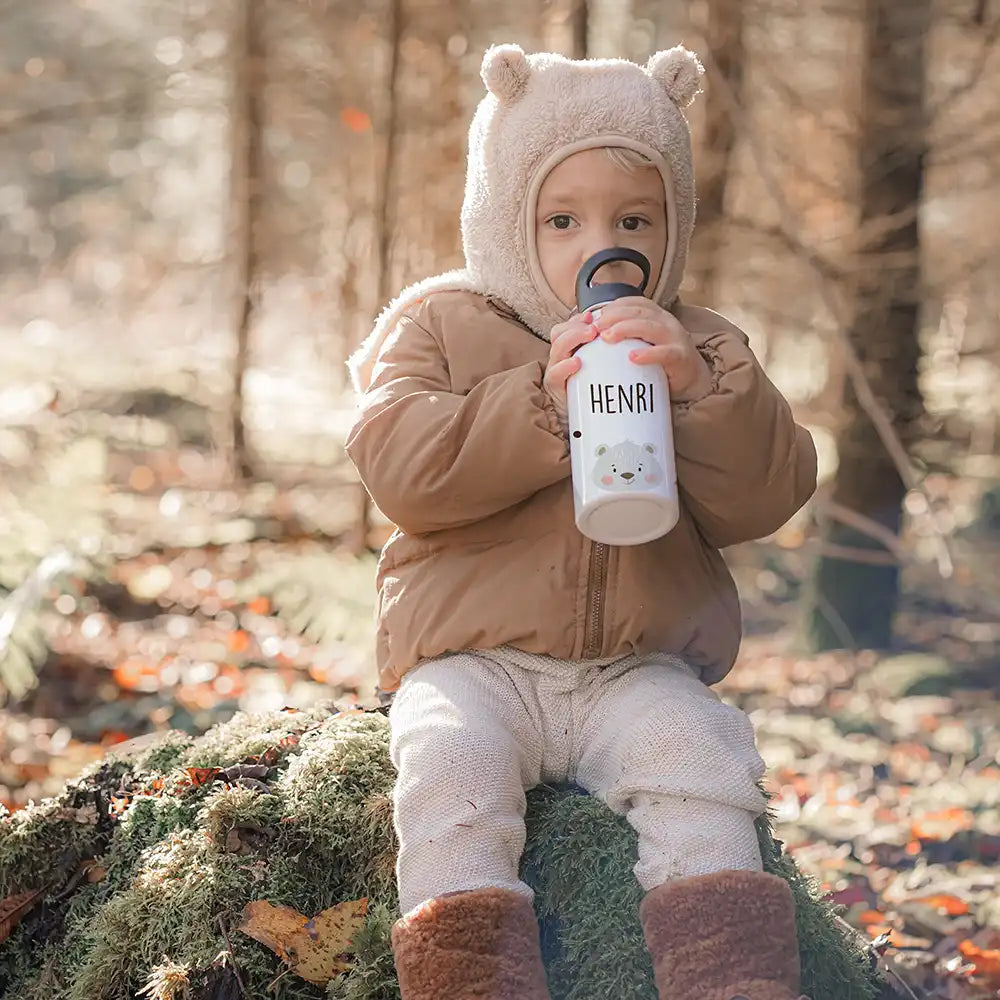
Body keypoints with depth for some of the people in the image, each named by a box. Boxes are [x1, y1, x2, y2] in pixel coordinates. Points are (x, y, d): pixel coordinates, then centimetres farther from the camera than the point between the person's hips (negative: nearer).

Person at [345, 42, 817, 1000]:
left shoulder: (697, 347, 13)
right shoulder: (439, 325, 7)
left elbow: (766, 498, 0)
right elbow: (398, 466, -10)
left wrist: (700, 389, -17)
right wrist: (542, 401, -19)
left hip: (640, 670, 2)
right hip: (471, 662, -1)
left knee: (701, 750, -27)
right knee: (450, 766, -30)